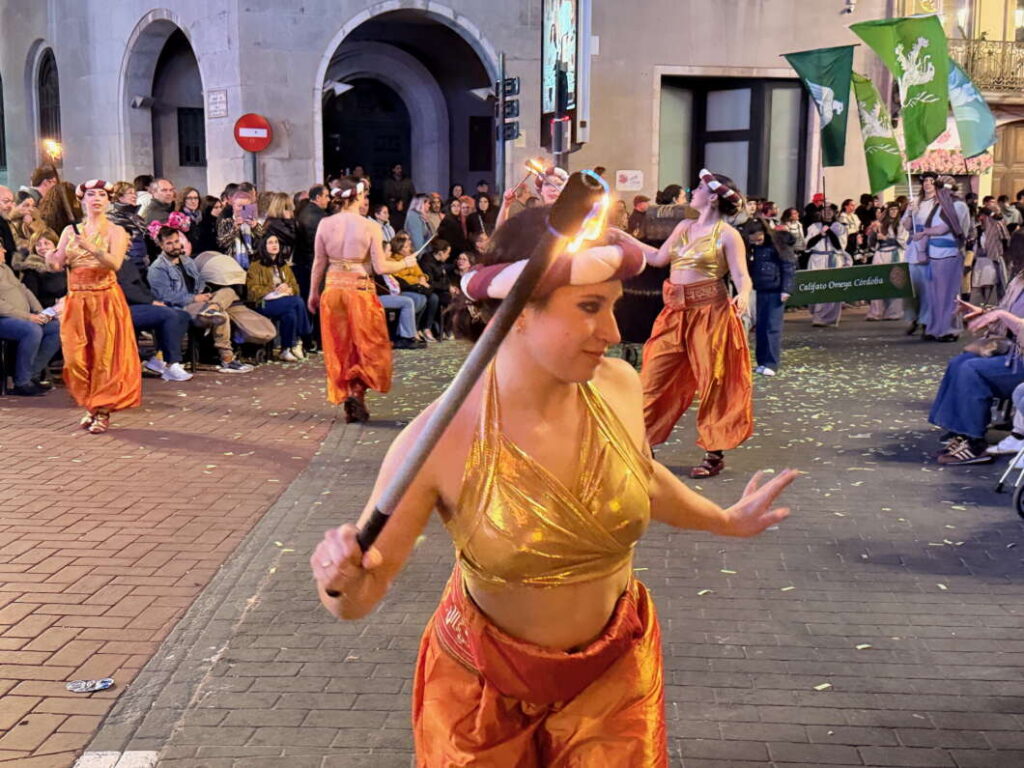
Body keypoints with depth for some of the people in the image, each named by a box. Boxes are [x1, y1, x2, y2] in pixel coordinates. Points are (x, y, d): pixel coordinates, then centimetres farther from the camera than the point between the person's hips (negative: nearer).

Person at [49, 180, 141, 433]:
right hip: (76, 300, 4)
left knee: (104, 356, -5)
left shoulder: (116, 231, 2)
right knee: (76, 356, 1)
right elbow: (57, 263, 4)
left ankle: (103, 410, 2)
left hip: (105, 299, -4)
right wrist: (47, 252, -15)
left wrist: (90, 247, -27)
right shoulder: (70, 231, 13)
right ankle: (89, 406, 16)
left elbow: (115, 263, -15)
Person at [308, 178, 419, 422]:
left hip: (333, 290, 4)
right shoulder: (370, 227, -11)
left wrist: (313, 293, 17)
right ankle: (356, 392, -10)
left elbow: (319, 263, 5)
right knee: (368, 346, 10)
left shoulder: (325, 224, -1)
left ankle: (349, 405, 16)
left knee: (339, 348, 12)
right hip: (361, 290, -3)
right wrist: (406, 263, 6)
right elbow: (380, 267, -11)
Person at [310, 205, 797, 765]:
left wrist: (726, 520, 21)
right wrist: (342, 582, -39)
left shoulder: (619, 387, -16)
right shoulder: (440, 439, -27)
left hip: (616, 672, 3)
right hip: (486, 690, -2)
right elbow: (361, 597, -17)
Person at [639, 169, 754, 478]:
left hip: (710, 313, -6)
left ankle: (715, 454, 10)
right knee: (655, 376, 5)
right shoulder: (684, 227, 15)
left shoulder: (727, 235, -5)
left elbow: (741, 275, -10)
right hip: (676, 313, 7)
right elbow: (658, 258, 19)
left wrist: (743, 295, -32)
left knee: (714, 383, 1)